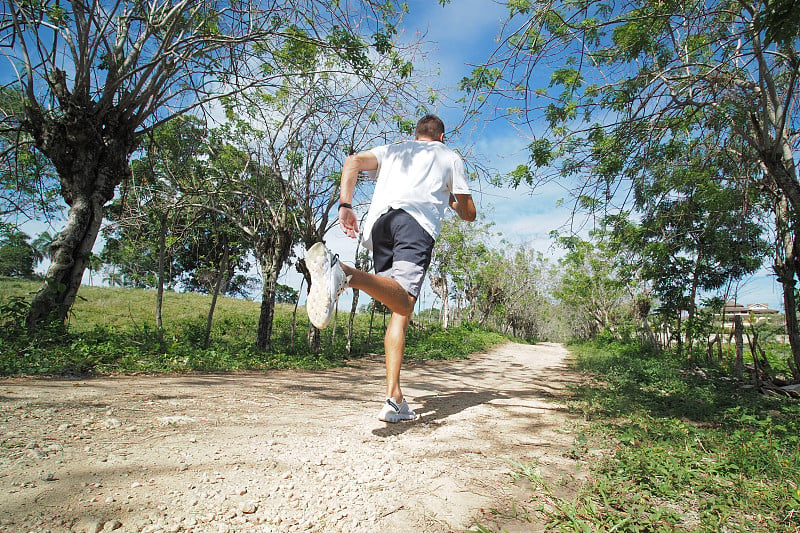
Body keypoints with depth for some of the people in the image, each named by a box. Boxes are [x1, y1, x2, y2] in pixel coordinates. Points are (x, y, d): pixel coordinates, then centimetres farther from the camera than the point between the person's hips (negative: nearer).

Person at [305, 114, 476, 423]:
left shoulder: (393, 149, 36)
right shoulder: (450, 157, 29)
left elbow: (353, 162, 16)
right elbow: (469, 214, 27)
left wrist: (345, 205, 8)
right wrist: (451, 200, 48)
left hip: (378, 220, 5)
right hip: (417, 221, -4)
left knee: (401, 310, 7)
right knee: (403, 302, -25)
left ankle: (394, 399, 0)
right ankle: (341, 272, -53)